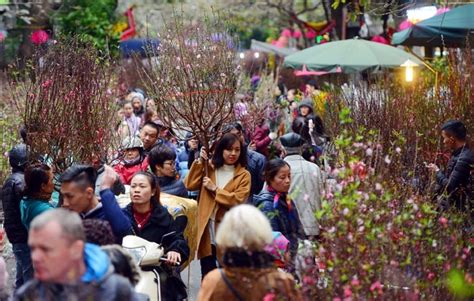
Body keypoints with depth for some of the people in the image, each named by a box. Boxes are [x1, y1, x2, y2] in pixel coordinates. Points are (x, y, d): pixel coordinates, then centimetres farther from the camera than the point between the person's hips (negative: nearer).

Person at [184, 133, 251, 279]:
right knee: (207, 272, 9)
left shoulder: (244, 175, -2)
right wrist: (200, 162, -9)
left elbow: (238, 200, -14)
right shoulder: (209, 167, 7)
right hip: (207, 227, 2)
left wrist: (214, 189, -14)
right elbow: (190, 185, -4)